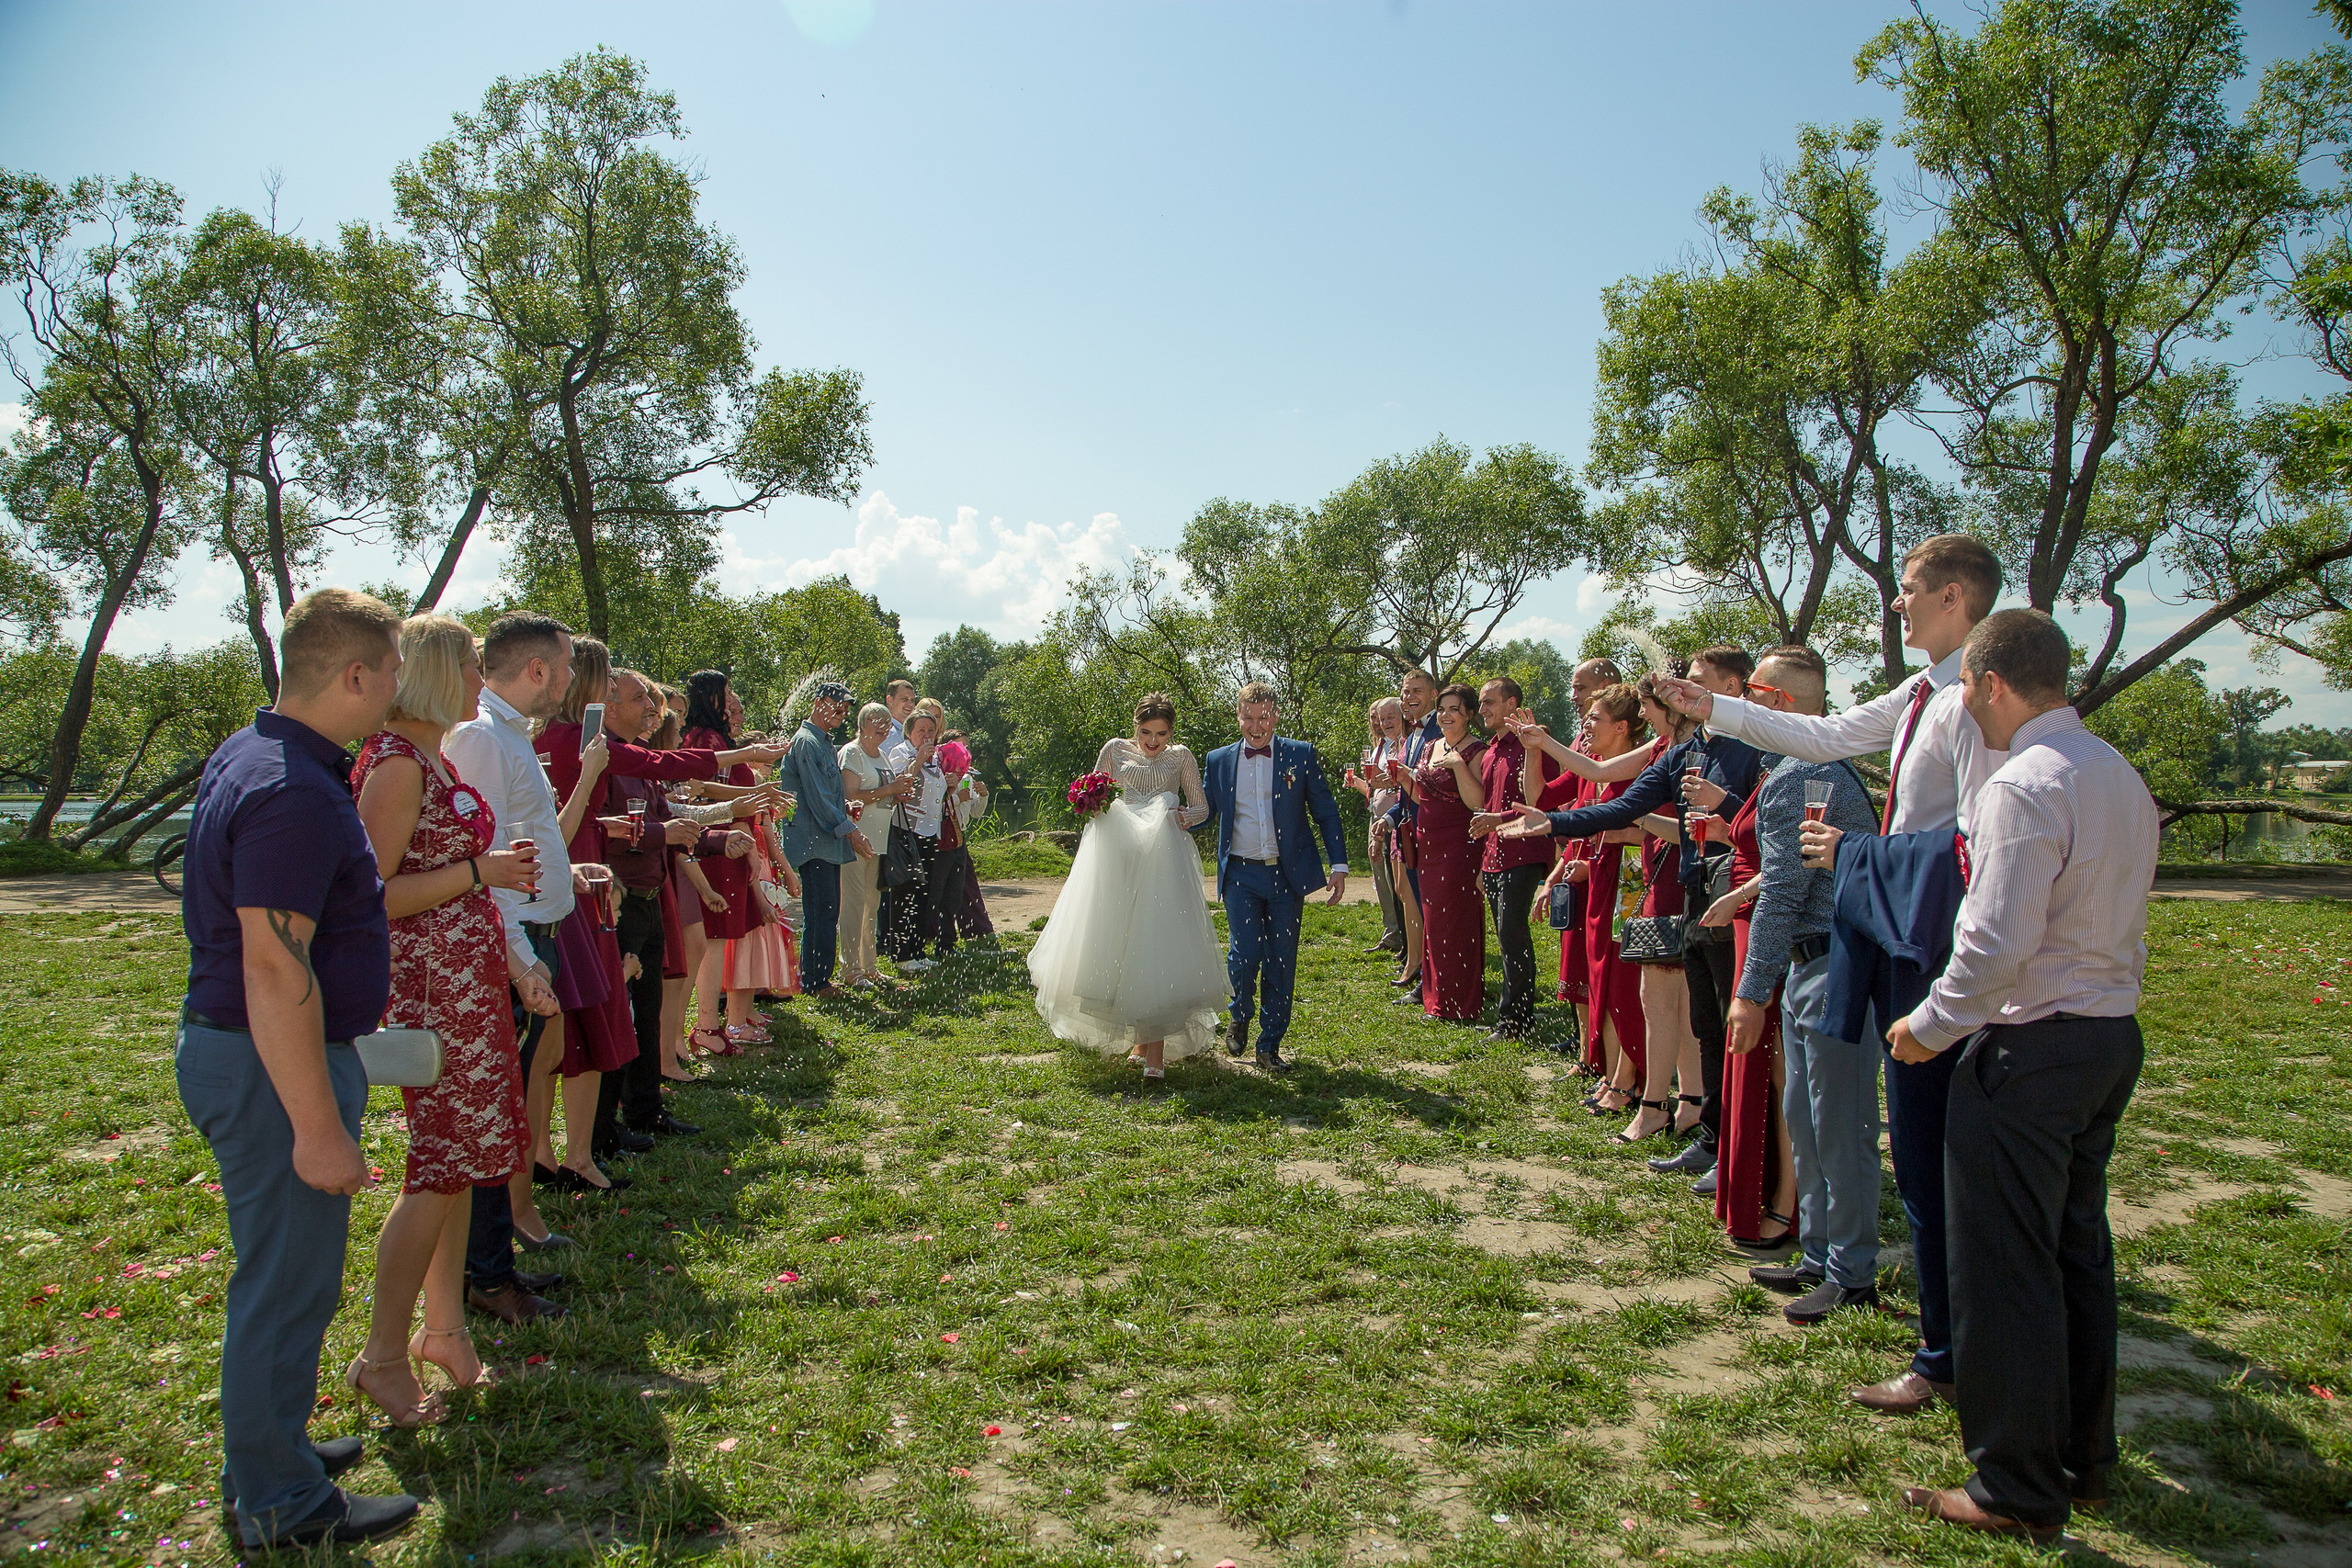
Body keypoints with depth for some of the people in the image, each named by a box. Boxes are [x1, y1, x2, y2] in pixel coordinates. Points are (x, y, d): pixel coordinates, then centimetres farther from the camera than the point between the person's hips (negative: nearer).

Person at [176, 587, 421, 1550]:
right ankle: (282, 1505, 19)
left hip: (232, 1044, 11)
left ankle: (267, 1452, 39)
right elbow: (275, 971, -28)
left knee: (279, 1273, 22)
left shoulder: (249, 756, 9)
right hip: (276, 1067, -11)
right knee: (286, 1283, 3)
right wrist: (319, 1126, -25)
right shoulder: (294, 793, -25)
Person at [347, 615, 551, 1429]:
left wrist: (511, 963, 19)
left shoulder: (434, 758, 15)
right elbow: (374, 896, -20)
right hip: (429, 988, -9)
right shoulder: (395, 763, -15)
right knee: (440, 1167, -4)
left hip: (468, 980, 9)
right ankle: (384, 1355, 10)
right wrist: (479, 871, -18)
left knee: (456, 1160, 13)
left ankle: (444, 1326, 24)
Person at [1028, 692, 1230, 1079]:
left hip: (1164, 858, -2)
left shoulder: (1181, 757, 10)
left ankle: (1156, 1050, -12)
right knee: (1122, 942, 2)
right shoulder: (1115, 749, 11)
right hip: (1119, 856, 2)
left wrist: (1187, 817, -10)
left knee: (1159, 944, -11)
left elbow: (1202, 806, 12)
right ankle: (1140, 1037, 18)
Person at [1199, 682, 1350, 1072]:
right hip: (1241, 875, 0)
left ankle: (1270, 1046, 18)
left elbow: (1326, 812, 5)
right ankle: (1240, 1015, 19)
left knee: (1281, 964, 3)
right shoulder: (1219, 761, 7)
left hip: (1287, 875, 0)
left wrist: (1339, 865, -1)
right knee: (1246, 952, -13)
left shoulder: (1301, 755, 3)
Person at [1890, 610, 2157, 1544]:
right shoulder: (2122, 776, 10)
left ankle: (2019, 1493, 12)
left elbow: (1998, 943, -24)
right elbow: (2122, 925, 17)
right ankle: (2083, 1461, 33)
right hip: (2113, 1038, 10)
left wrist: (1927, 1026, -12)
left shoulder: (2025, 785, -20)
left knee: (2004, 1273, 1)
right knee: (2078, 1256, 19)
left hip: (2028, 1050, -10)